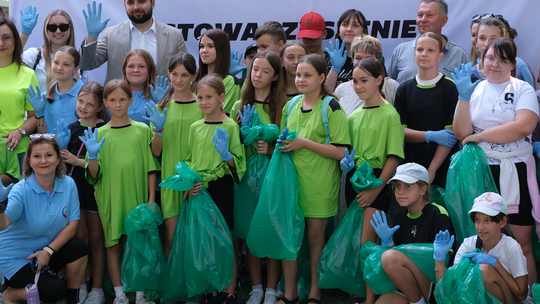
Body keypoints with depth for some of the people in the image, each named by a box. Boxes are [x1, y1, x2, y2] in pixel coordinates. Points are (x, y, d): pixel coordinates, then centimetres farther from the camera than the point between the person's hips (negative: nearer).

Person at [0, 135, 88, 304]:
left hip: (47, 250, 5)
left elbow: (72, 224, -7)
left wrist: (49, 250, -18)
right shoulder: (21, 190, -23)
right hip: (16, 258, -5)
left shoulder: (68, 184, -9)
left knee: (79, 247, -21)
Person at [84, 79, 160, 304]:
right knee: (113, 245, 4)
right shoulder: (99, 134, 3)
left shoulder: (142, 130, 3)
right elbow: (94, 175, 1)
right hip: (110, 198, 0)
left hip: (137, 195, 0)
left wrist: (151, 199, -1)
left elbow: (151, 167, 4)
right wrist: (92, 156, -18)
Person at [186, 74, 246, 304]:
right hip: (199, 189, 5)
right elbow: (189, 160, 15)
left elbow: (238, 164, -6)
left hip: (221, 187, -4)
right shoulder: (195, 127, 9)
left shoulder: (230, 126, -5)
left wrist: (225, 154, -24)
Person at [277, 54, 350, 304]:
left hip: (320, 182, -5)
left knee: (315, 235, 4)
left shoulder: (331, 108, -7)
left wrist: (305, 143, -18)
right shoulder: (291, 106, 11)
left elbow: (340, 151, -13)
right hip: (292, 178, 5)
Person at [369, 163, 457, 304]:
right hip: (408, 290, 5)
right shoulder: (400, 218, 12)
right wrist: (388, 242, -2)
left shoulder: (437, 214, -7)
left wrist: (440, 255, -30)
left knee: (390, 257, -28)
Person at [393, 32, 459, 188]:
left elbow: (451, 131, -7)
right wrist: (430, 136, -14)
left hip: (442, 168, -2)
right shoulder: (404, 89, 9)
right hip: (411, 168, 2)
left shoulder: (449, 88, -1)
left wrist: (432, 170, -13)